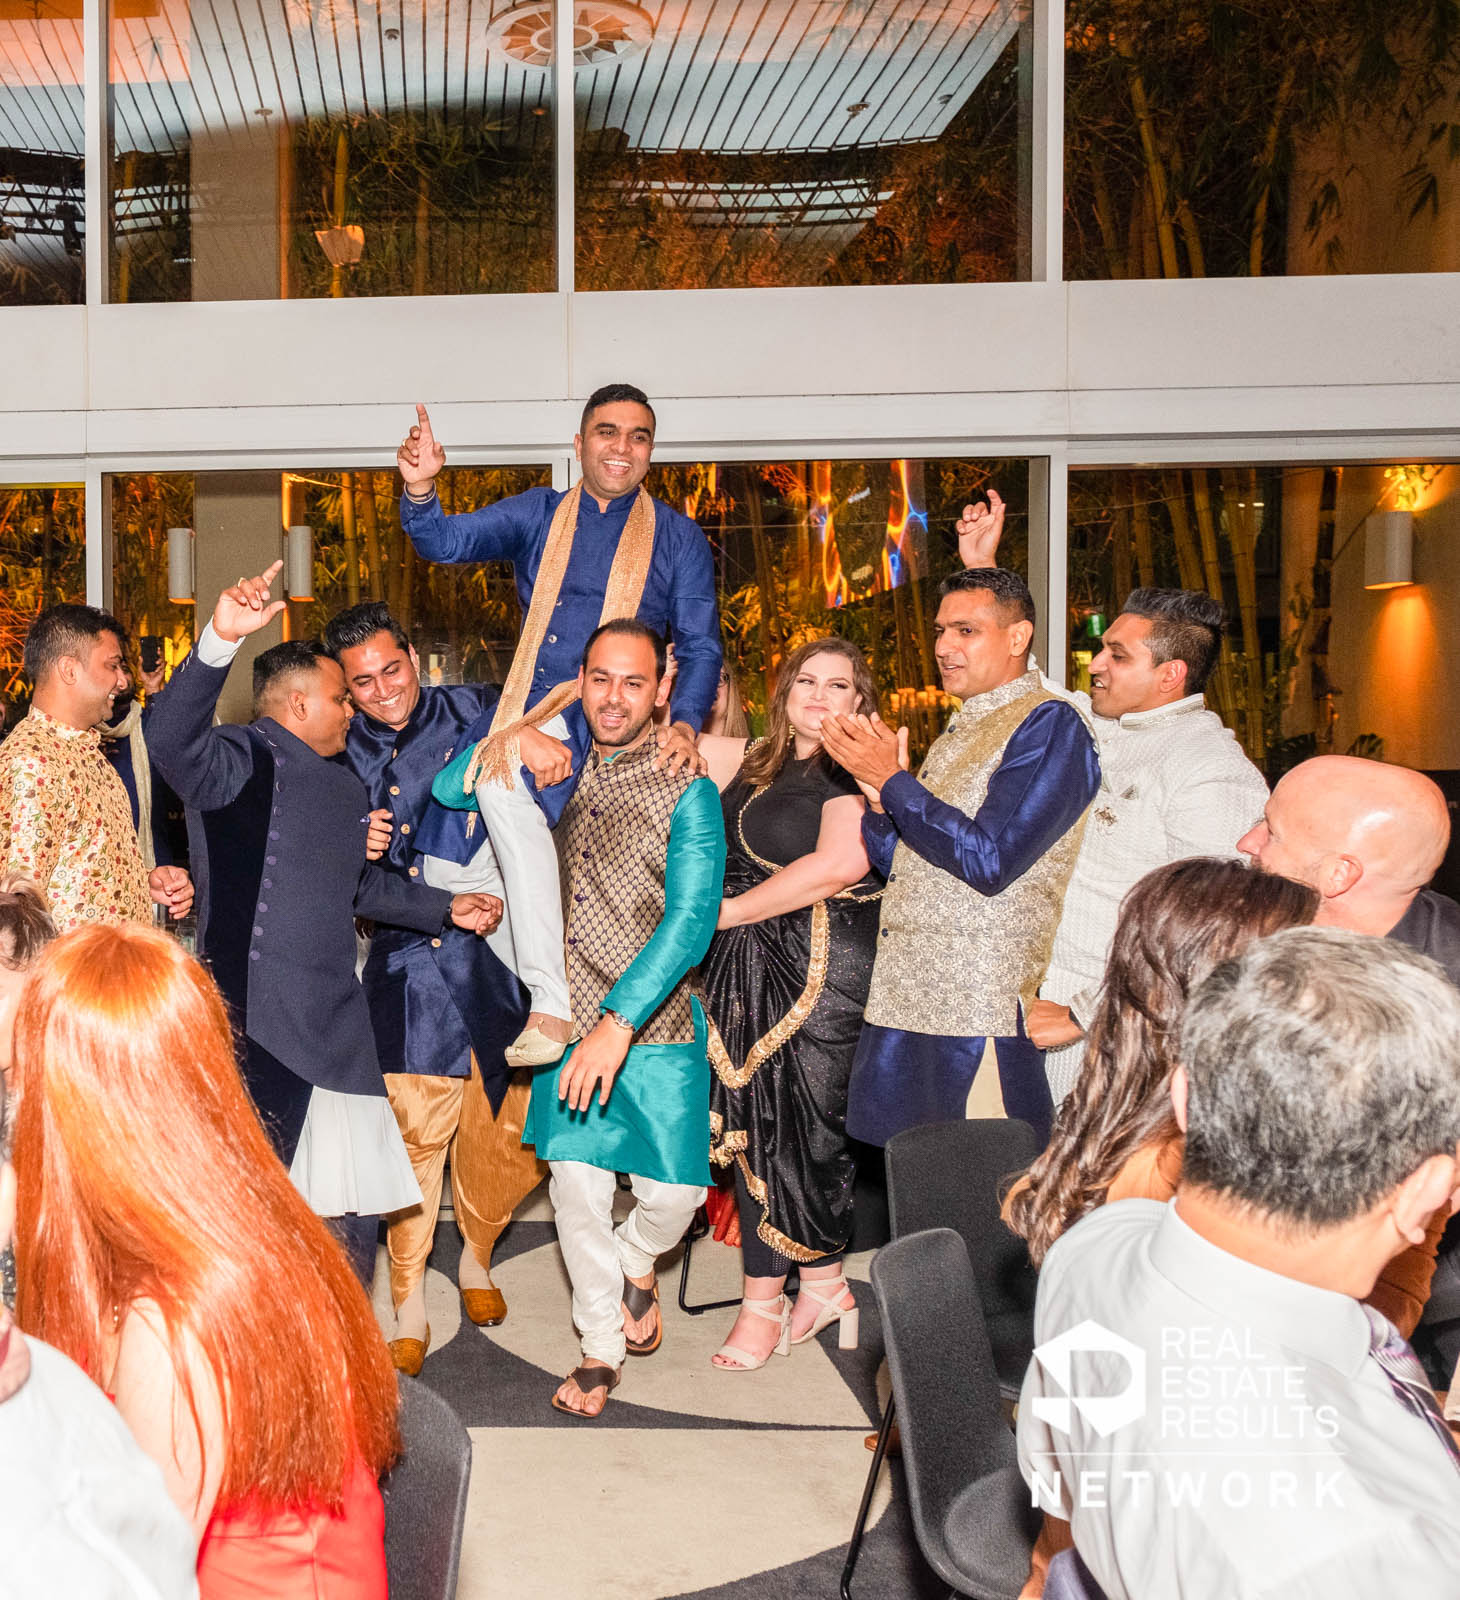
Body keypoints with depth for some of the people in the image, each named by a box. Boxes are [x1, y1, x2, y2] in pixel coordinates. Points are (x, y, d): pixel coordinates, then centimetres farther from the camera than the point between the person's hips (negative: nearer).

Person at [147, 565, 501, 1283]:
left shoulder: (344, 785, 21)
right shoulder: (245, 760, -8)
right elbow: (173, 740, -31)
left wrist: (444, 908, 28)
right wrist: (219, 641, -44)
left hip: (338, 1031, 8)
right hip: (259, 1030, -8)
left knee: (352, 1215, 14)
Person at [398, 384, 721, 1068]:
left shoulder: (678, 538, 13)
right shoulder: (537, 514, 18)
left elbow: (701, 646, 5)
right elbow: (448, 541, 7)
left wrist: (685, 723, -13)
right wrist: (420, 490, -15)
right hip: (533, 714, 2)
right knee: (498, 781, -30)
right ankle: (552, 1001, -30)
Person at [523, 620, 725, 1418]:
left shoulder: (687, 790, -9)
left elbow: (690, 920, -16)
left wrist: (619, 1021, -24)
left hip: (653, 1022, -3)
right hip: (567, 1018, 3)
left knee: (674, 1192, -3)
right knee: (576, 1187, 7)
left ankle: (636, 1262, 34)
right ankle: (602, 1349, 29)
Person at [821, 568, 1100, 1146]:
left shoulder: (1049, 723, -9)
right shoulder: (958, 732, 19)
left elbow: (988, 859, -20)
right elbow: (899, 864, 19)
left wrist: (894, 781, -12)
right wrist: (877, 796, 0)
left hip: (981, 1012, -8)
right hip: (906, 1000, 8)